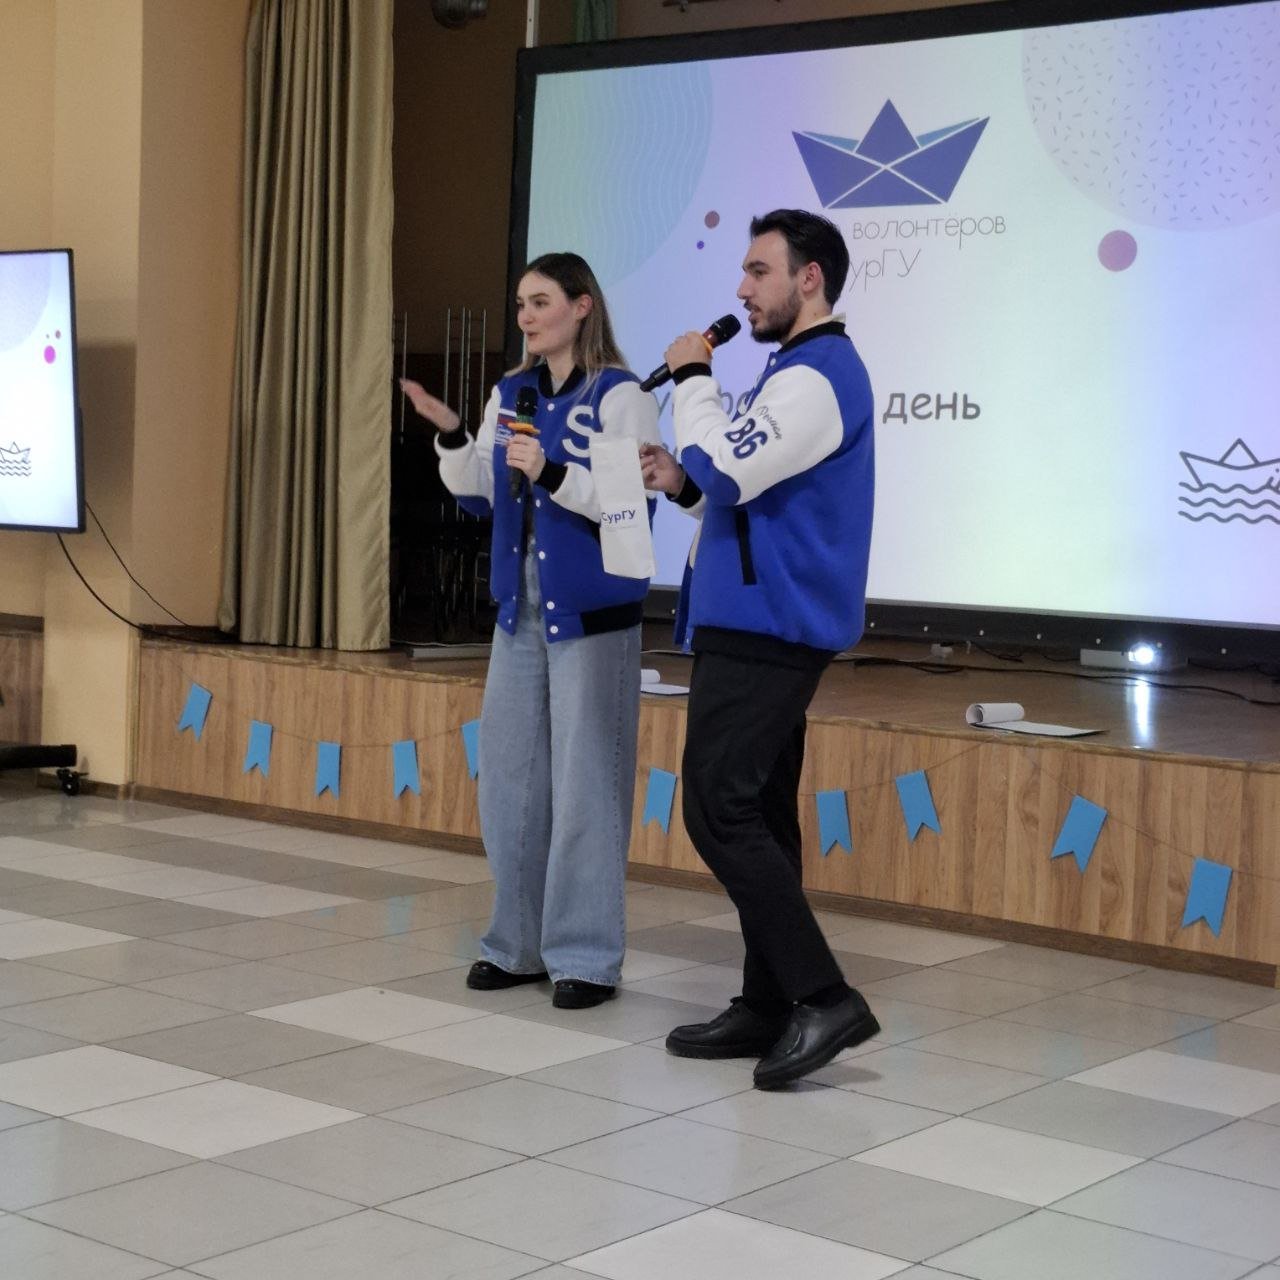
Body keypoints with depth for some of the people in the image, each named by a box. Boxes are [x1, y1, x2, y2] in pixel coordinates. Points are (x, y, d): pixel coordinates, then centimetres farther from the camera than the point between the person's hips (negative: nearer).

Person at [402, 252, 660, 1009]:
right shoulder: (511, 394, 11)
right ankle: (520, 944, 20)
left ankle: (588, 956, 5)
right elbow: (480, 499, 13)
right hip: (520, 608, 7)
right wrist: (451, 437, -3)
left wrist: (552, 473, -26)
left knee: (584, 786, -3)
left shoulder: (621, 395, -8)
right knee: (509, 780, 9)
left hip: (592, 614, -7)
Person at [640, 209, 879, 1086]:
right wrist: (684, 484, 6)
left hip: (766, 628, -11)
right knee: (755, 816, 12)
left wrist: (693, 378, -9)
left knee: (721, 812, -12)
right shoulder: (801, 371, 19)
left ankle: (824, 997, -11)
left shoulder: (817, 375, -14)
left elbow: (727, 469, -22)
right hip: (762, 624, 11)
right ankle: (770, 1007, 17)